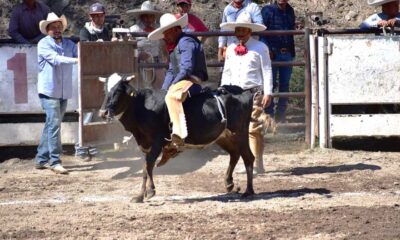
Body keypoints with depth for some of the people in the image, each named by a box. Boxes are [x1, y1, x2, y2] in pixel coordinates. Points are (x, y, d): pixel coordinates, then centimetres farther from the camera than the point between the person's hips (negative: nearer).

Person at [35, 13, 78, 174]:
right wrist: (75, 60, -30)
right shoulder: (44, 44, -5)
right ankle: (55, 161, -10)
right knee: (54, 124, -11)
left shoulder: (69, 44, 11)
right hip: (49, 90, -5)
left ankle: (41, 159, 19)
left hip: (64, 92, 5)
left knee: (52, 125, 11)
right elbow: (55, 59, -19)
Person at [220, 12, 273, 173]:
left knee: (254, 129, -7)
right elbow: (227, 72, 18)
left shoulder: (260, 48, -2)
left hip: (253, 92, -5)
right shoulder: (231, 49, 13)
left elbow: (267, 71, -4)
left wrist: (268, 92, -10)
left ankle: (257, 164, -1)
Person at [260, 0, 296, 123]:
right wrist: (267, 50, -18)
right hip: (273, 53, -5)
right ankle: (269, 115, 1)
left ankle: (281, 115, 14)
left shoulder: (290, 11, 14)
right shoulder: (268, 10, -2)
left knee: (285, 84, 7)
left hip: (287, 53, 5)